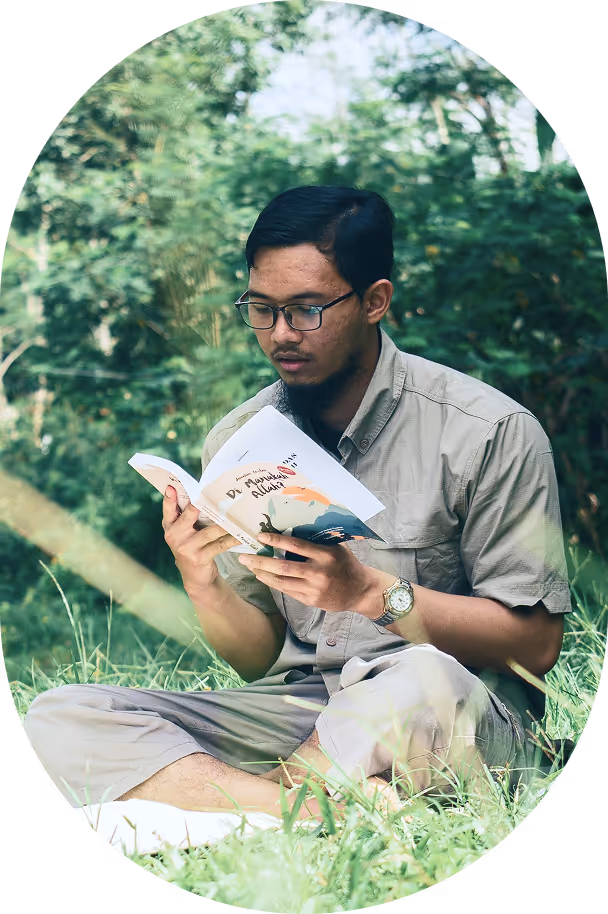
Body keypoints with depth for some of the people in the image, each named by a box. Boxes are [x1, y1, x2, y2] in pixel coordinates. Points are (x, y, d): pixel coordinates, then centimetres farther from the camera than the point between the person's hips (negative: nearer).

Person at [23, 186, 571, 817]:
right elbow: (260, 661, 10)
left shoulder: (489, 432, -6)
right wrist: (203, 586, -13)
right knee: (58, 719, -15)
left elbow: (536, 645, -8)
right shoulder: (234, 442, 7)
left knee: (422, 682, -41)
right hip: (294, 713, 5)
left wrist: (371, 593, -20)